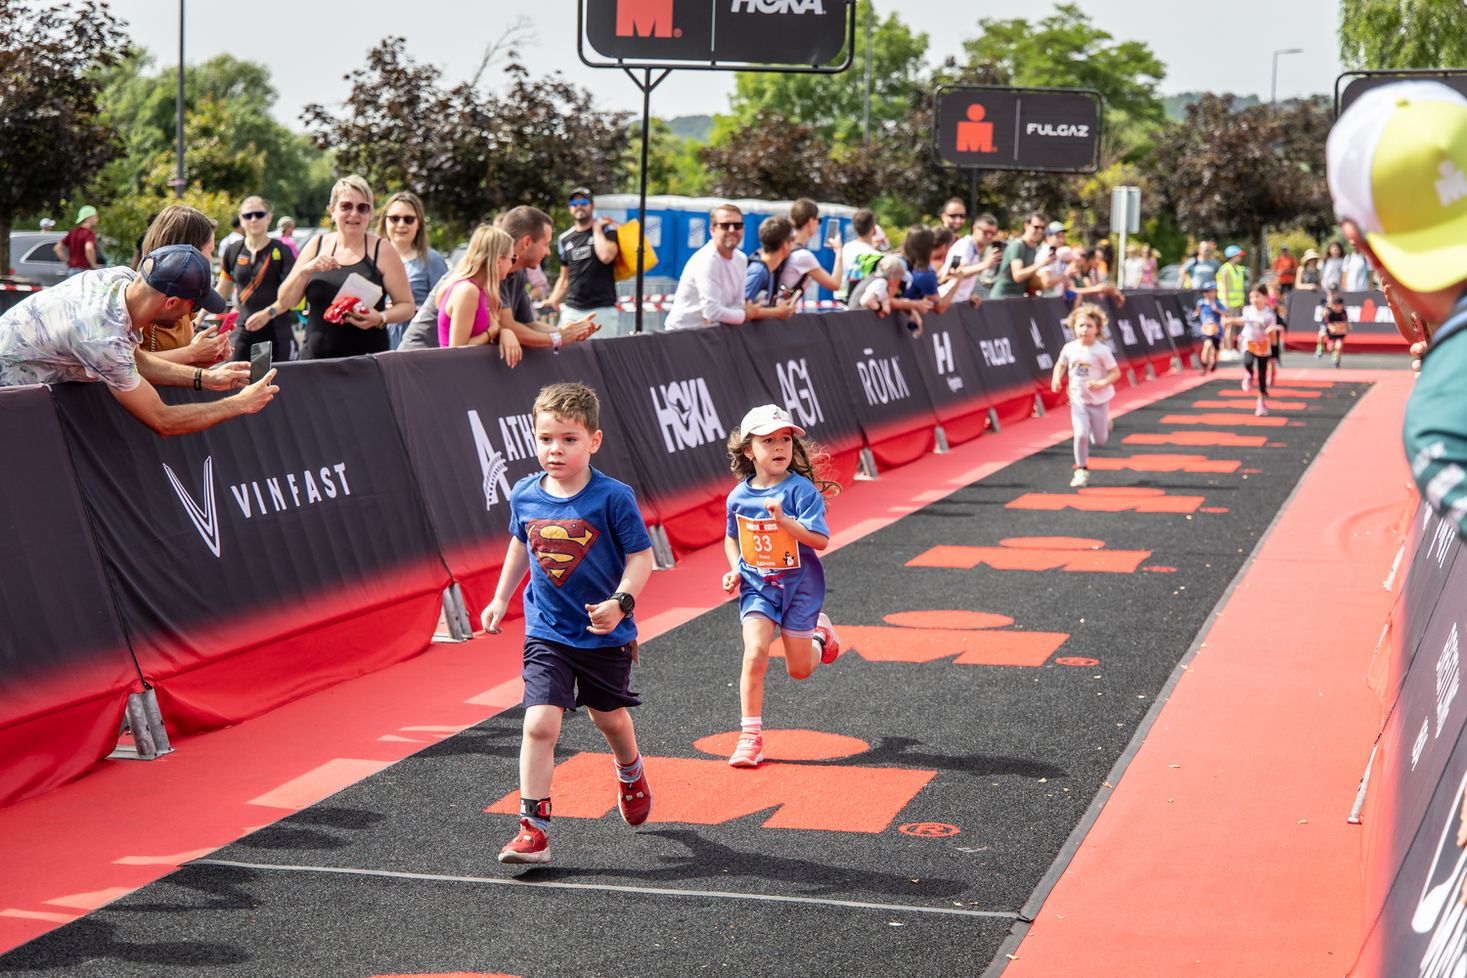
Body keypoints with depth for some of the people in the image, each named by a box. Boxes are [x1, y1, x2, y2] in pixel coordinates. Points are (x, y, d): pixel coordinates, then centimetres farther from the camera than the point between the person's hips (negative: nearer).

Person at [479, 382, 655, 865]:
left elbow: (641, 556, -12)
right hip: (547, 633, 1)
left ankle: (630, 773, 54)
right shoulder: (525, 495, -4)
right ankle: (533, 829, -9)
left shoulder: (613, 497, -17)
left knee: (609, 717, 20)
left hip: (606, 634, -1)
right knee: (539, 724, -14)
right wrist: (500, 599, 16)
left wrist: (620, 602, -28)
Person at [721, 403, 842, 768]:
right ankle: (750, 736, -7)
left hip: (799, 585, -2)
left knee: (799, 670, 8)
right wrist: (735, 570, -1)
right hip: (757, 587, 2)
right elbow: (732, 539, 16)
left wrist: (783, 520, -33)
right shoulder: (739, 497, -3)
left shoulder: (802, 490, -15)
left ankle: (820, 635, 44)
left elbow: (820, 540, -22)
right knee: (755, 654, -17)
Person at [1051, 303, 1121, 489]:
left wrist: (1101, 383, -27)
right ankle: (1081, 471, 2)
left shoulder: (1102, 351, -16)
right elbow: (1061, 365, 11)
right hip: (1078, 400, 1)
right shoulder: (1069, 348, -7)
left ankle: (1105, 425, 47)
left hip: (1099, 400, -1)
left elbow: (1115, 373, -11)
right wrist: (1057, 379, -8)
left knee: (1099, 442, 9)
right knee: (1081, 435, -15)